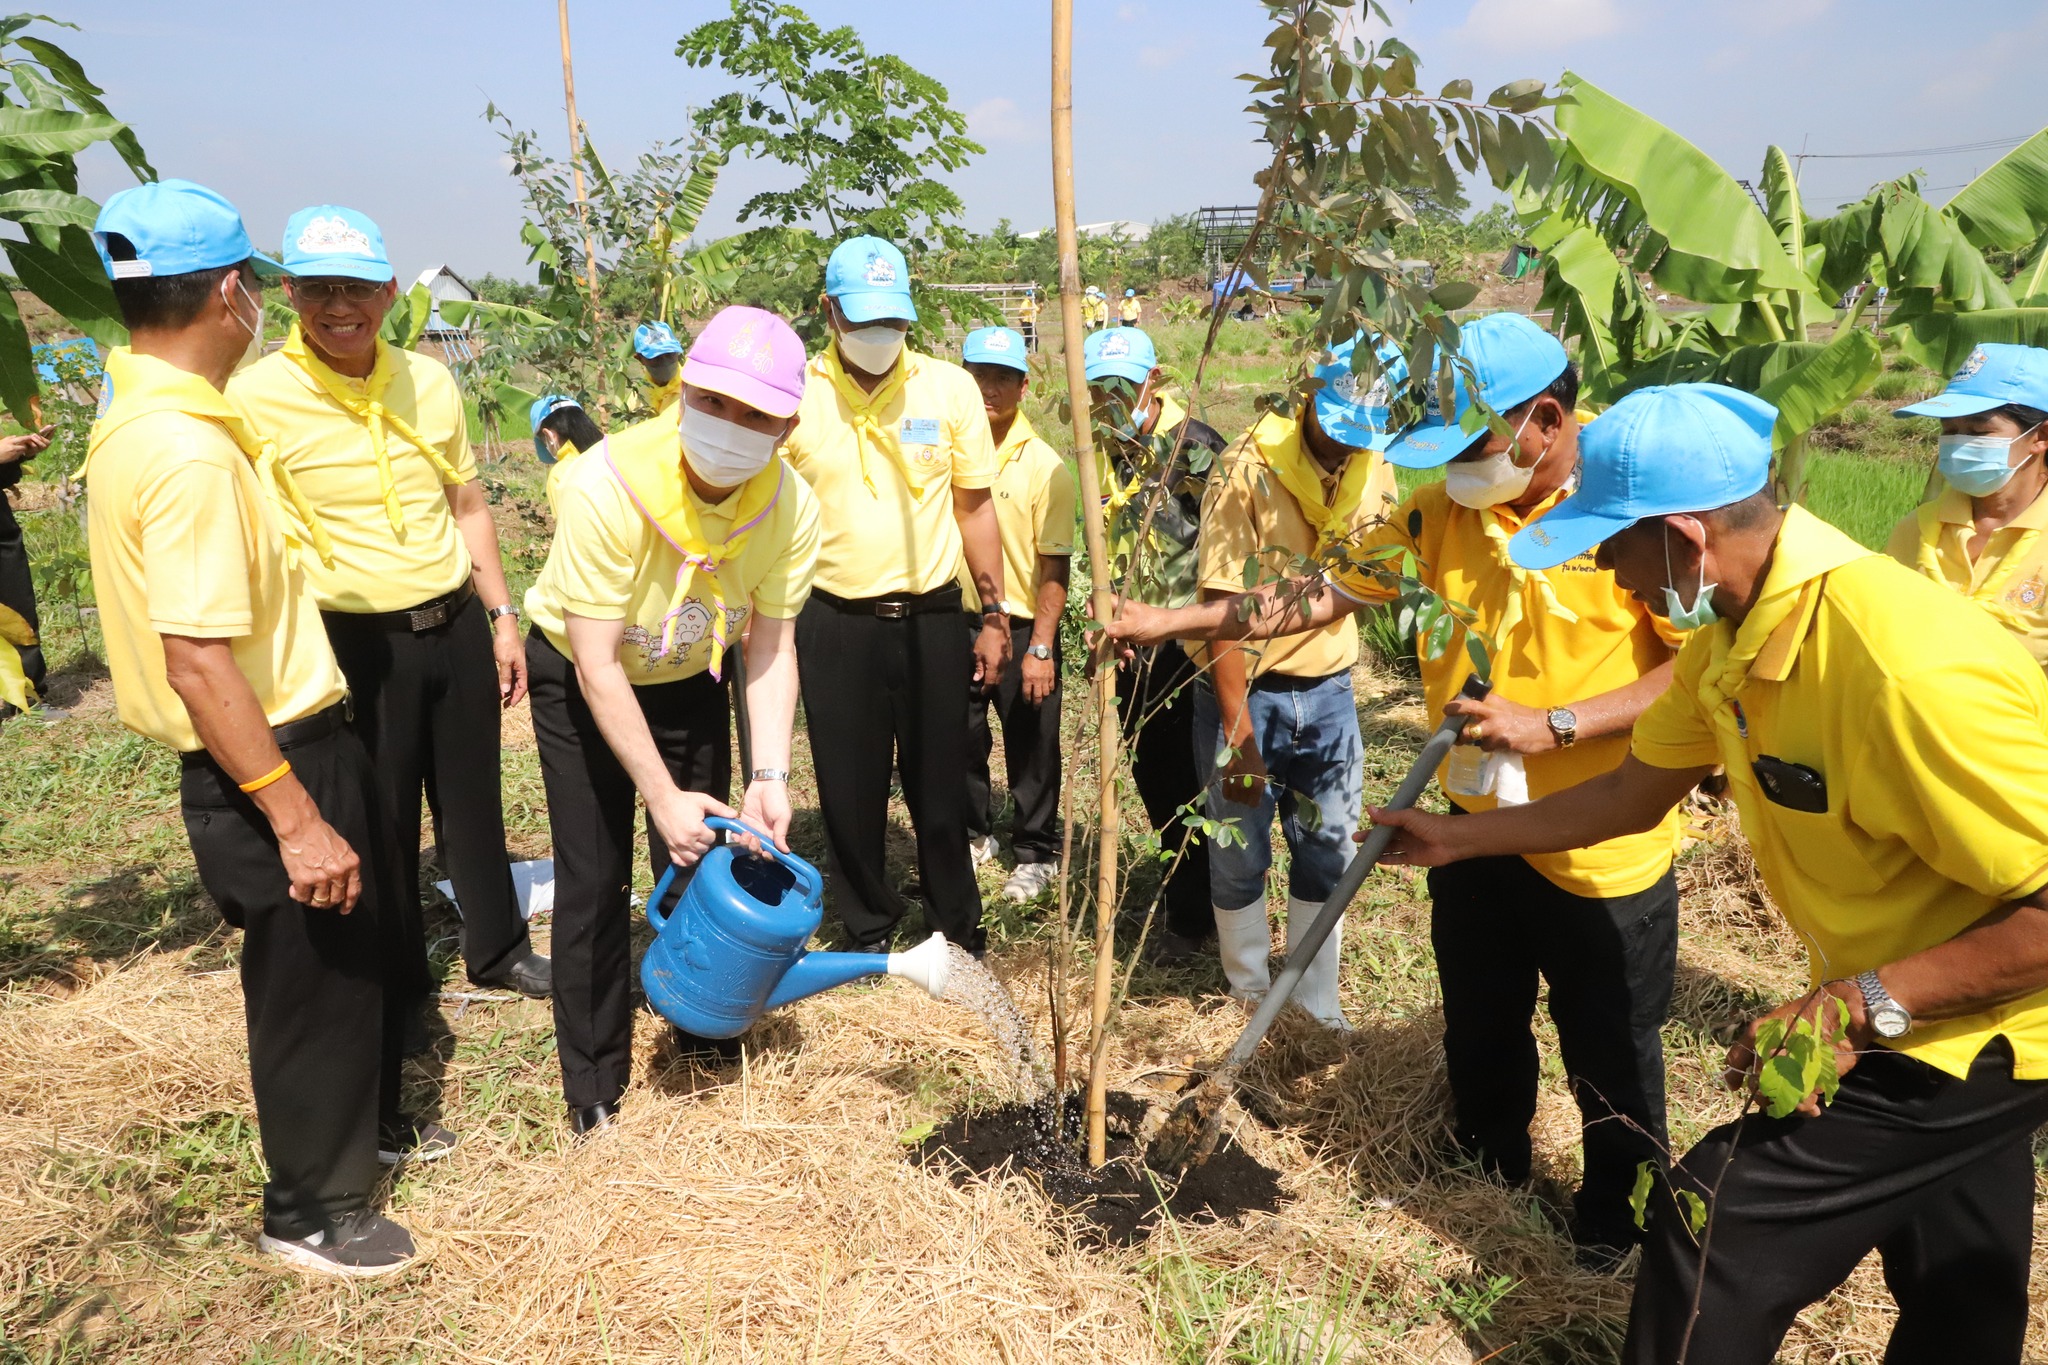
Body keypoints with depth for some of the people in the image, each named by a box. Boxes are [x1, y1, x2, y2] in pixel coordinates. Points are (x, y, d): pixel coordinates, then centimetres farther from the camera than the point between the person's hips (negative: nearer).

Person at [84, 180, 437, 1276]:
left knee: (360, 941, 25)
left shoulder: (142, 412, 6)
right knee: (310, 979, 7)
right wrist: (296, 818, -28)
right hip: (265, 760, -10)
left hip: (296, 732, 10)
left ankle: (370, 1123, 46)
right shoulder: (187, 449, -26)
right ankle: (310, 1209, 28)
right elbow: (196, 658, -30)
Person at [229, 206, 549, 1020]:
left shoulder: (429, 380, 2)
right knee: (381, 822, 10)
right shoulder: (257, 396, -12)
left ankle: (497, 947, 38)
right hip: (355, 643, -4)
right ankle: (399, 989, 30)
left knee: (474, 800, 17)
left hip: (456, 626, 4)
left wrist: (502, 618, 10)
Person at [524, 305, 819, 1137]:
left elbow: (771, 648, -14)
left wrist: (770, 775, -25)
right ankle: (595, 1088, 15)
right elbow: (598, 664, -31)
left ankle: (708, 1038, 28)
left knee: (702, 861, 4)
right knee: (594, 879, -3)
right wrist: (664, 796, -32)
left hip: (690, 678, 3)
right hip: (580, 674, -3)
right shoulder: (608, 484, -35)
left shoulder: (791, 507, -23)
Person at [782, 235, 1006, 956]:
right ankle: (868, 932, 30)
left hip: (929, 618, 0)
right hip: (833, 623, 0)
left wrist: (995, 615, 5)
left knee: (940, 789, 9)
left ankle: (958, 931, 28)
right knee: (849, 793, 10)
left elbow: (974, 506, 6)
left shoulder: (949, 388, 0)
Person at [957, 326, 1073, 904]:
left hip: (1022, 625, -4)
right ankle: (974, 835, 37)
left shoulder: (1044, 466, -10)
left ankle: (1036, 854, 24)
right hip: (957, 619, 4)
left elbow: (1055, 566, -12)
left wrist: (1040, 648, -17)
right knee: (961, 738, 16)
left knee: (1030, 751, 7)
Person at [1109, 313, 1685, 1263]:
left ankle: (1618, 1234, 41)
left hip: (1604, 852, -5)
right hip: (1477, 830, 5)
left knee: (1612, 1067, 15)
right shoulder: (1443, 510, -3)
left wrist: (1553, 726, -26)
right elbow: (1321, 593, -2)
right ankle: (1486, 1176, 51)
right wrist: (1171, 623, -6)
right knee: (1479, 1038, 24)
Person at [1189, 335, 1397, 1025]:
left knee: (1327, 854, 12)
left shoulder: (1375, 469, -1)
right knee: (1240, 857, 8)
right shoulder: (1249, 469, -18)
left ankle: (1315, 1004, 29)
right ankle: (1251, 996, 30)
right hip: (1245, 689, -4)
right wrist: (1238, 732, -23)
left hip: (1327, 690, 5)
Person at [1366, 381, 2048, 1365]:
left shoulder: (1911, 667, -35)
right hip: (1891, 1014, 8)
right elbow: (1636, 793, 7)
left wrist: (1860, 1006, -31)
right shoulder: (1732, 632, -6)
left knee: (1716, 1221, -7)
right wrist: (1456, 838, 12)